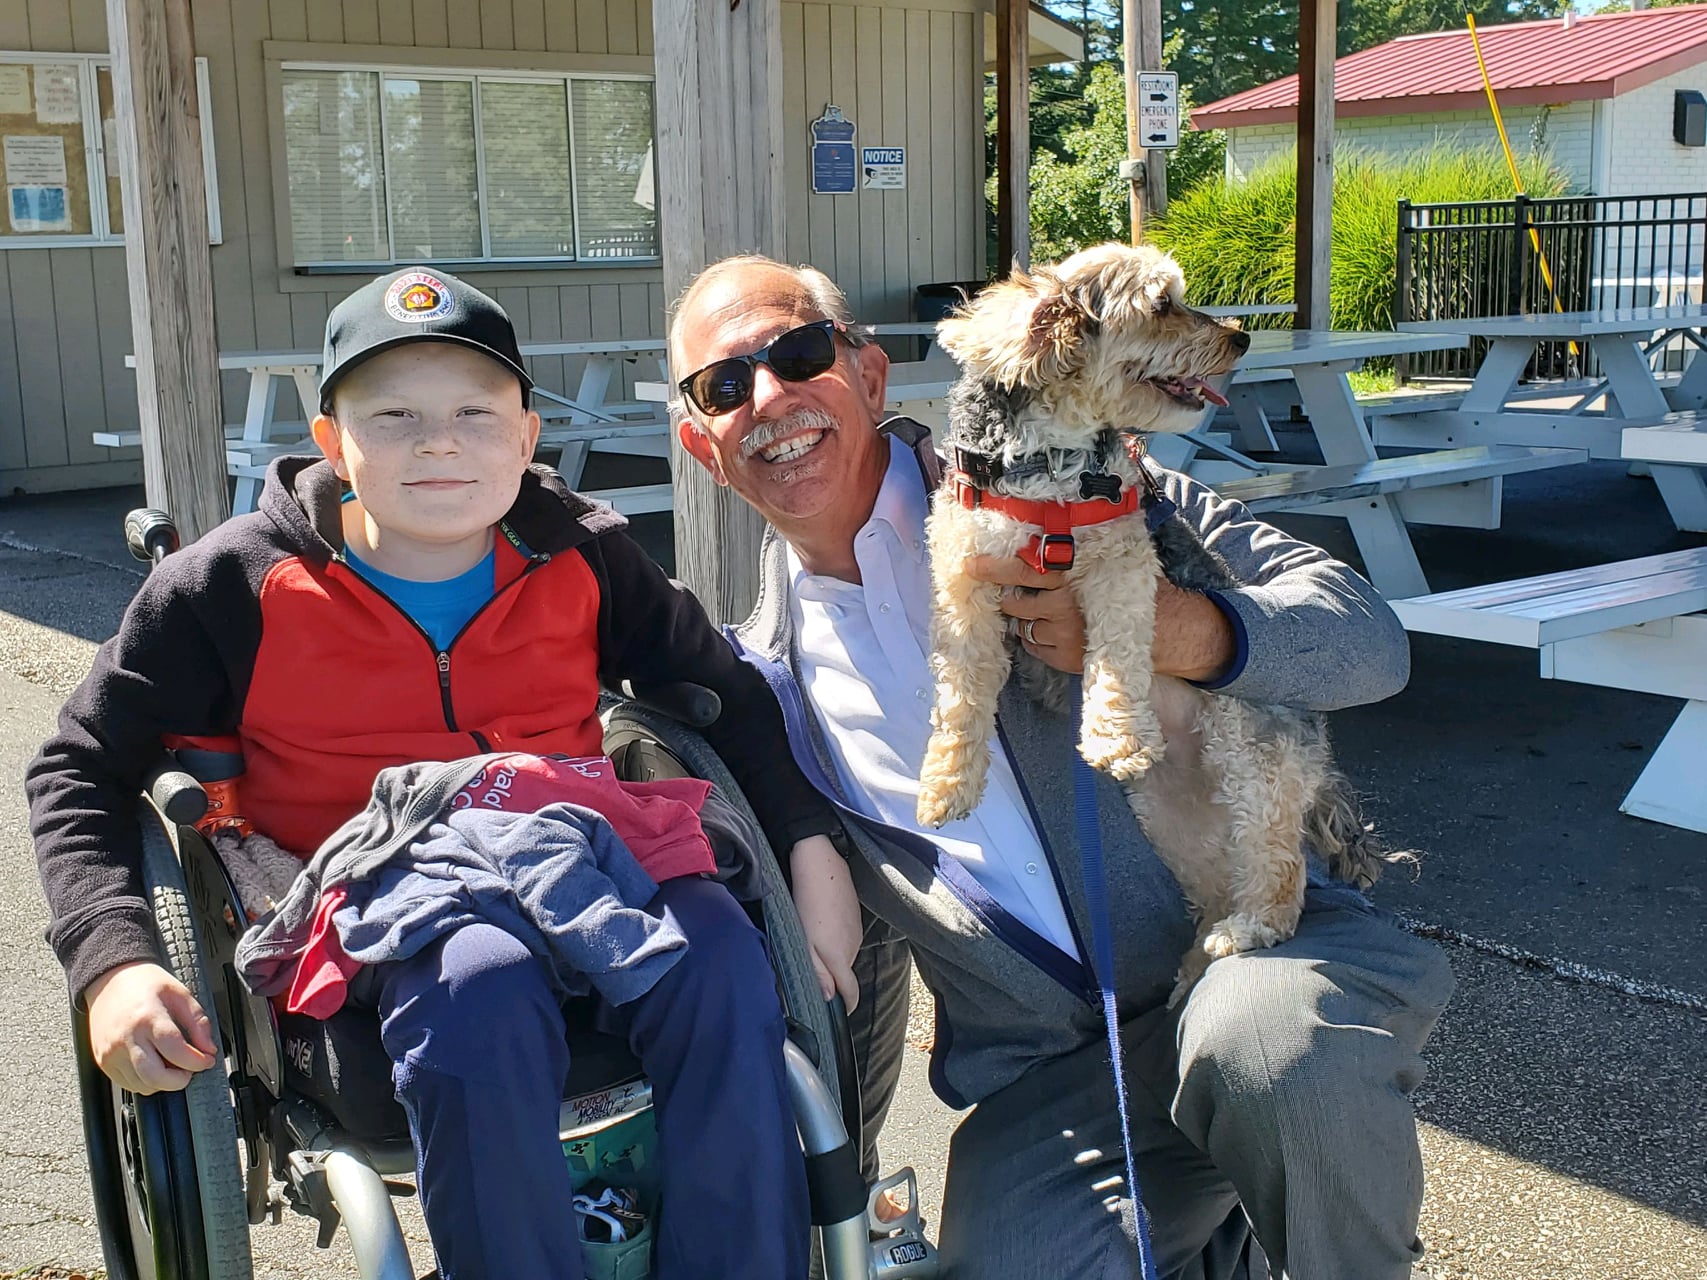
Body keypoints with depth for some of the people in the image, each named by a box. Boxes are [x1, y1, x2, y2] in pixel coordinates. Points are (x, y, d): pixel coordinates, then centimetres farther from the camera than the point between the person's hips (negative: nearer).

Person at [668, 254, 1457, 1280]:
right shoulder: (767, 672, 11)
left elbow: (1370, 638, -4)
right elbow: (853, 938, 19)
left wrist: (1180, 631, -23)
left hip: (1249, 938, -2)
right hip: (1047, 1073, 3)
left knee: (1267, 1038, -35)